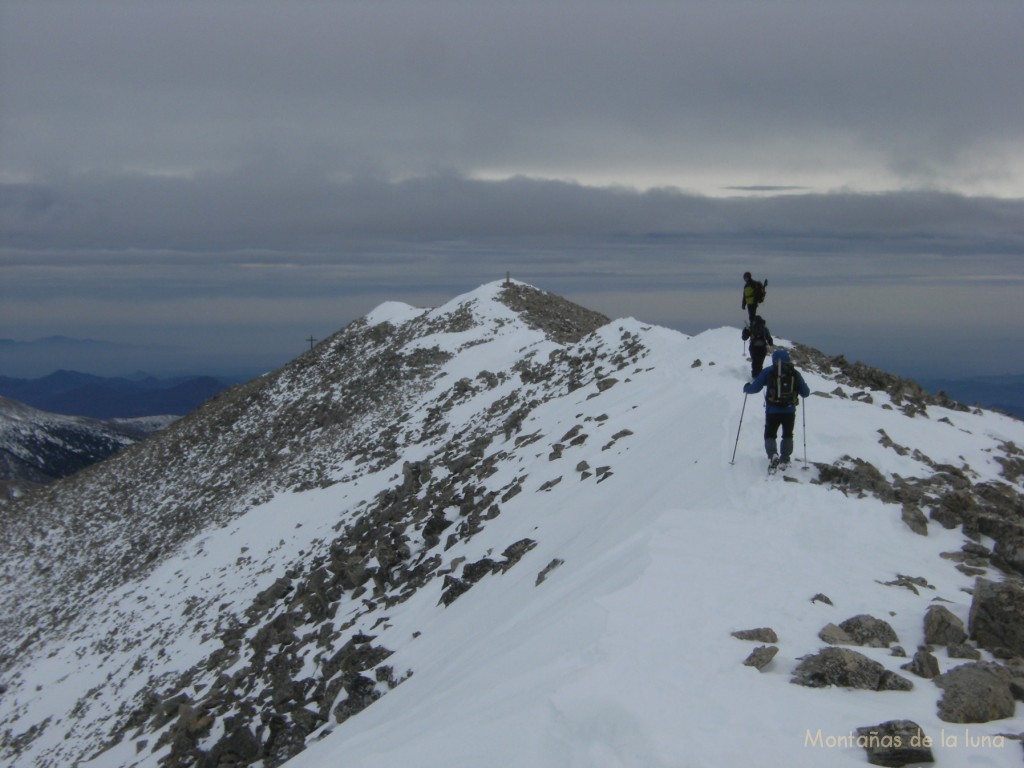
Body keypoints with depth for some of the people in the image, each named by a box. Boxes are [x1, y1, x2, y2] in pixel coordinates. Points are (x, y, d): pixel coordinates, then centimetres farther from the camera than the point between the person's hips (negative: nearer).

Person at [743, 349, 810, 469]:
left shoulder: (768, 372, -3)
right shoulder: (795, 373, 2)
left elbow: (755, 388, -4)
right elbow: (805, 393, 5)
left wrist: (746, 388, 17)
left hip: (772, 411, -1)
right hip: (789, 411, 1)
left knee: (770, 435, 14)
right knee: (787, 435, 22)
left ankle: (773, 454, -14)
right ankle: (784, 459, 10)